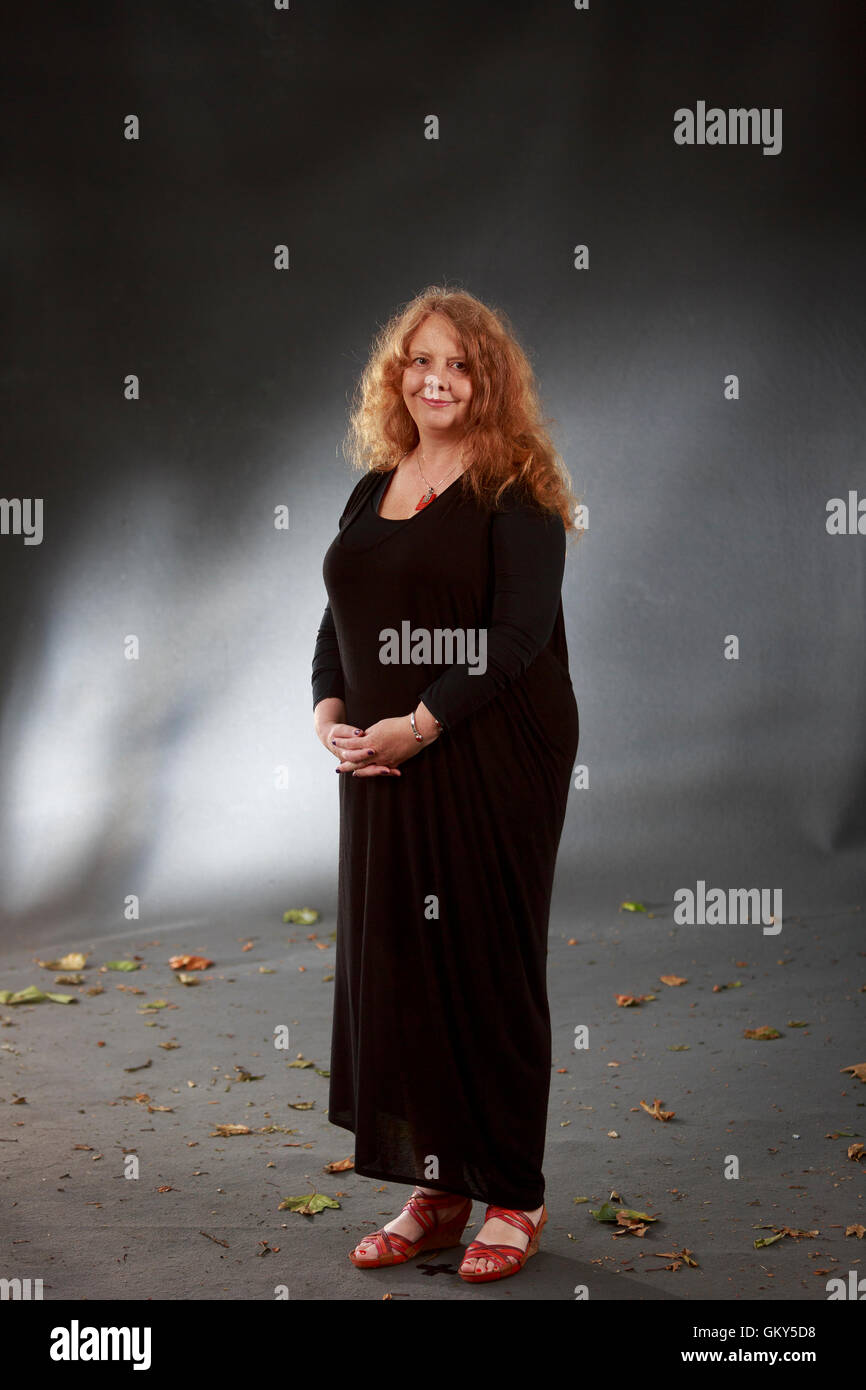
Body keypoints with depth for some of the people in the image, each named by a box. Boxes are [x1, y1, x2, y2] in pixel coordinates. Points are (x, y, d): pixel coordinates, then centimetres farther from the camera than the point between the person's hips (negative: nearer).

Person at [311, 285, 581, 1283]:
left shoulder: (514, 489, -5)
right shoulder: (375, 488, 15)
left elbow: (520, 632, -15)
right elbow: (338, 622, 16)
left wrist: (420, 723, -20)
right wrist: (330, 713, -2)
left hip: (491, 760, -6)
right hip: (384, 767, 6)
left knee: (486, 964, 0)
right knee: (394, 963, 8)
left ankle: (513, 1198, 14)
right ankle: (435, 1190, 22)